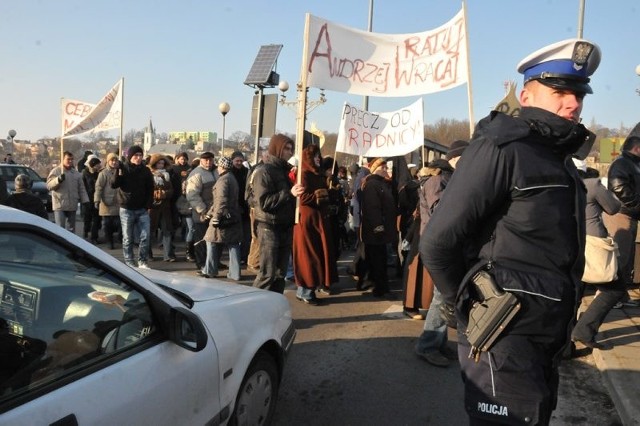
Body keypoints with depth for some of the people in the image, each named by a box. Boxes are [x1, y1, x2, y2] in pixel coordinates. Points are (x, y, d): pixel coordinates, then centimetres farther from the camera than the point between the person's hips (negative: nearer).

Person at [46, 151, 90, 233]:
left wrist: (85, 201, 4)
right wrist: (58, 179, -26)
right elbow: (49, 186, -10)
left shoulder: (76, 173, 12)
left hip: (72, 205, 5)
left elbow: (81, 188, 14)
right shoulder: (55, 171, -2)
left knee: (71, 229, 14)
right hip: (59, 205, -5)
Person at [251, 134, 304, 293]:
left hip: (285, 227, 8)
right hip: (269, 227, -8)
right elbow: (264, 202, -20)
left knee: (280, 273, 11)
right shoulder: (264, 171, -9)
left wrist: (296, 191, 7)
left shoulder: (285, 170, 15)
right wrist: (289, 193, -24)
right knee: (268, 273, -7)